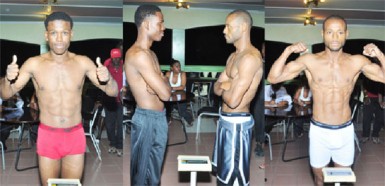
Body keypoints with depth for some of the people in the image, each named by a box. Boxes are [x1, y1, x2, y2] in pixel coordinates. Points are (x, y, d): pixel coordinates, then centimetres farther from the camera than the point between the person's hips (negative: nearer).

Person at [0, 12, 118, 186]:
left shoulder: (83, 62, -7)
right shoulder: (34, 64, -9)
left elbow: (113, 92, -6)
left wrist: (108, 79, -30)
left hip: (75, 137, 0)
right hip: (47, 137, 0)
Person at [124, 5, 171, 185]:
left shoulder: (151, 53, 12)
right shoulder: (138, 54, -21)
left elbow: (163, 86, 11)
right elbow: (165, 94, -25)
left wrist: (160, 84, -12)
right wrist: (165, 83, -3)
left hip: (159, 118, 9)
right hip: (146, 119, -9)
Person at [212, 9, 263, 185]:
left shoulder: (250, 57, -22)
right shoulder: (233, 56, 11)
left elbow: (233, 100, -26)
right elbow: (216, 87, 11)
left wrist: (224, 88, -4)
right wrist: (226, 86, -11)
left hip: (237, 122, -10)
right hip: (225, 119, 10)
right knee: (222, 169, 22)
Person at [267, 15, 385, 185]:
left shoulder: (357, 62, -7)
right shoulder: (309, 60, -11)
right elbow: (273, 78, -16)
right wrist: (287, 51, -27)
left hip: (345, 131, 1)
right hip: (318, 131, -1)